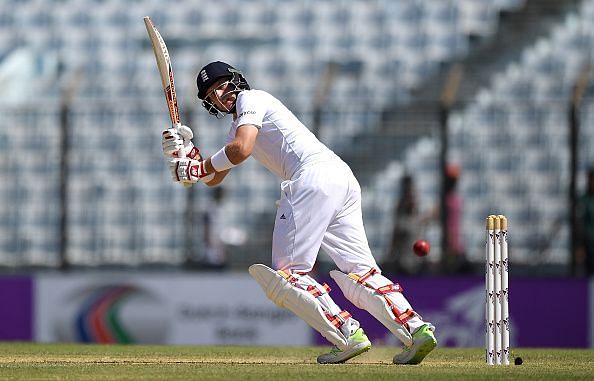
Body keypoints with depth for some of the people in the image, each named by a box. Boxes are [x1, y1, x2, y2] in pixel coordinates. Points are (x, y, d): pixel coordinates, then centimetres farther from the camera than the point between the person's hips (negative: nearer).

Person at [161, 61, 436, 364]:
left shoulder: (251, 99, 7)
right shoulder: (237, 124, 34)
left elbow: (241, 150, -10)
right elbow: (213, 178, 33)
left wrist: (198, 168, 2)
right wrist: (184, 152, 18)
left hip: (315, 174, -10)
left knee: (287, 272, -8)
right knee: (359, 272, 3)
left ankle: (348, 334, -19)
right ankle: (416, 329, -13)